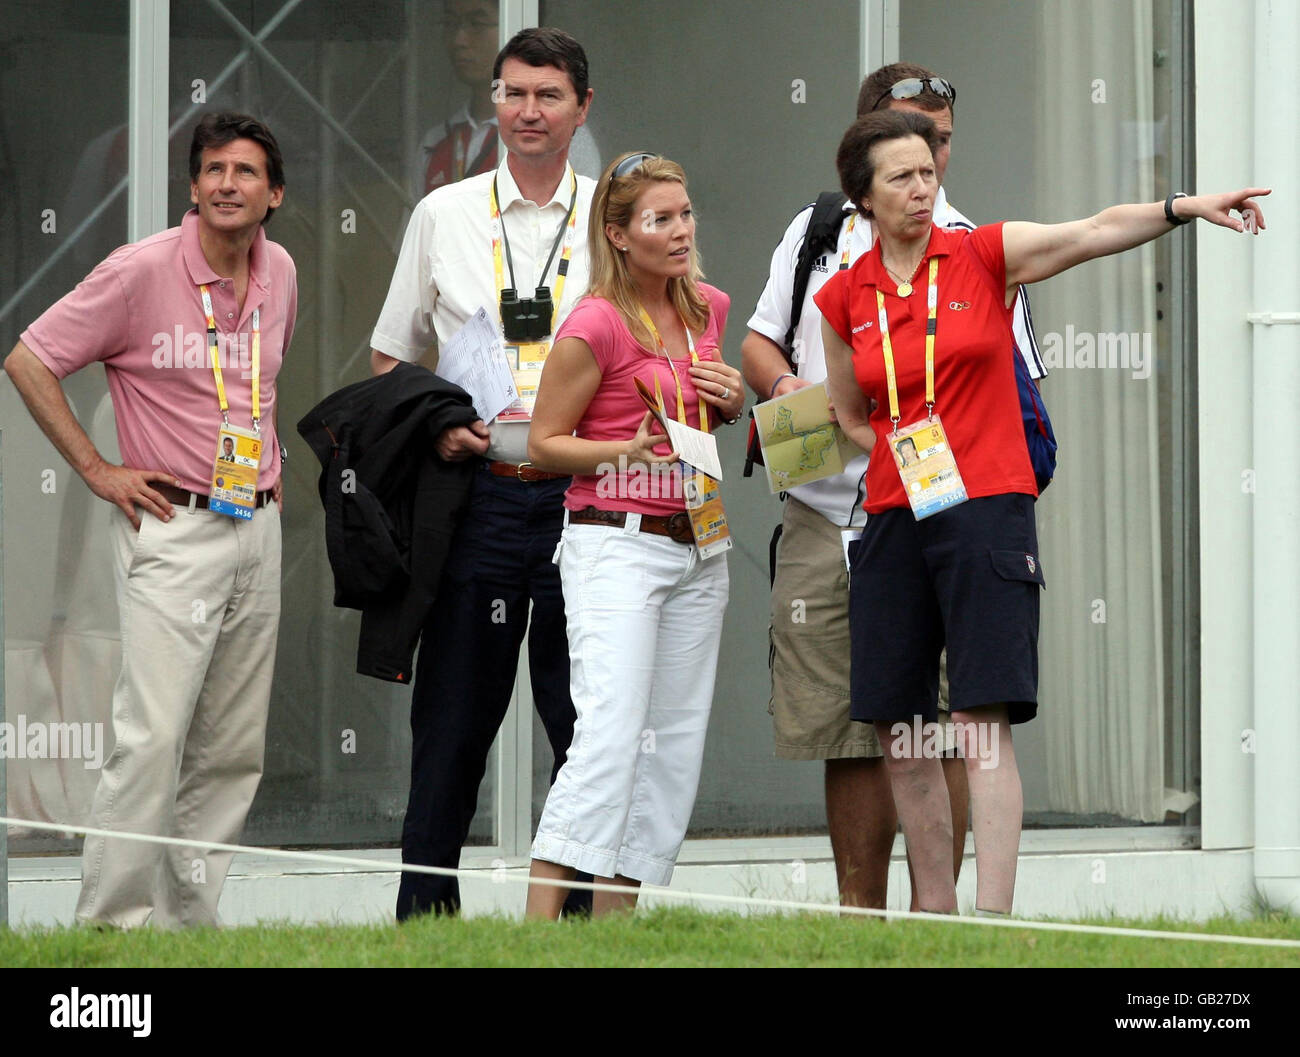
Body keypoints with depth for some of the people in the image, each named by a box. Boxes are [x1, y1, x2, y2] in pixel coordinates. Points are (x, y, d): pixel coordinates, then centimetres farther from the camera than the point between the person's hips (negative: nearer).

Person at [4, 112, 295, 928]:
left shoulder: (280, 273, 8)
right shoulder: (142, 272, -11)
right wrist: (98, 471, -7)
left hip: (259, 529, 6)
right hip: (173, 529, -6)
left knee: (235, 748, 7)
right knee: (153, 735, -15)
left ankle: (188, 918, 14)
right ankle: (113, 917, -9)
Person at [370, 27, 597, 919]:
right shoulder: (445, 216, 9)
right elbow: (389, 356, 15)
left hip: (582, 498, 0)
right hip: (478, 487, 0)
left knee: (586, 714, 0)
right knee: (454, 716, 3)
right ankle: (424, 909, 9)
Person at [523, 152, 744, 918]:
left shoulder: (708, 309, 9)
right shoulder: (595, 326, -12)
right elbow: (544, 443, -8)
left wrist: (732, 401, 4)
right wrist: (626, 451, -22)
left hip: (696, 546, 8)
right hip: (615, 543, -8)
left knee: (677, 738, 5)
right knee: (611, 730, -19)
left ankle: (613, 916, 7)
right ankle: (541, 918, -22)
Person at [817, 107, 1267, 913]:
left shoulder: (986, 256, 1)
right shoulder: (844, 300, 9)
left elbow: (1093, 234, -14)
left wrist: (1183, 208, -29)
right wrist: (899, 453, 2)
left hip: (988, 508, -4)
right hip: (895, 520, 4)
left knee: (983, 723, -12)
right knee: (898, 729, 5)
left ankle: (993, 916, -16)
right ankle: (937, 915, 16)